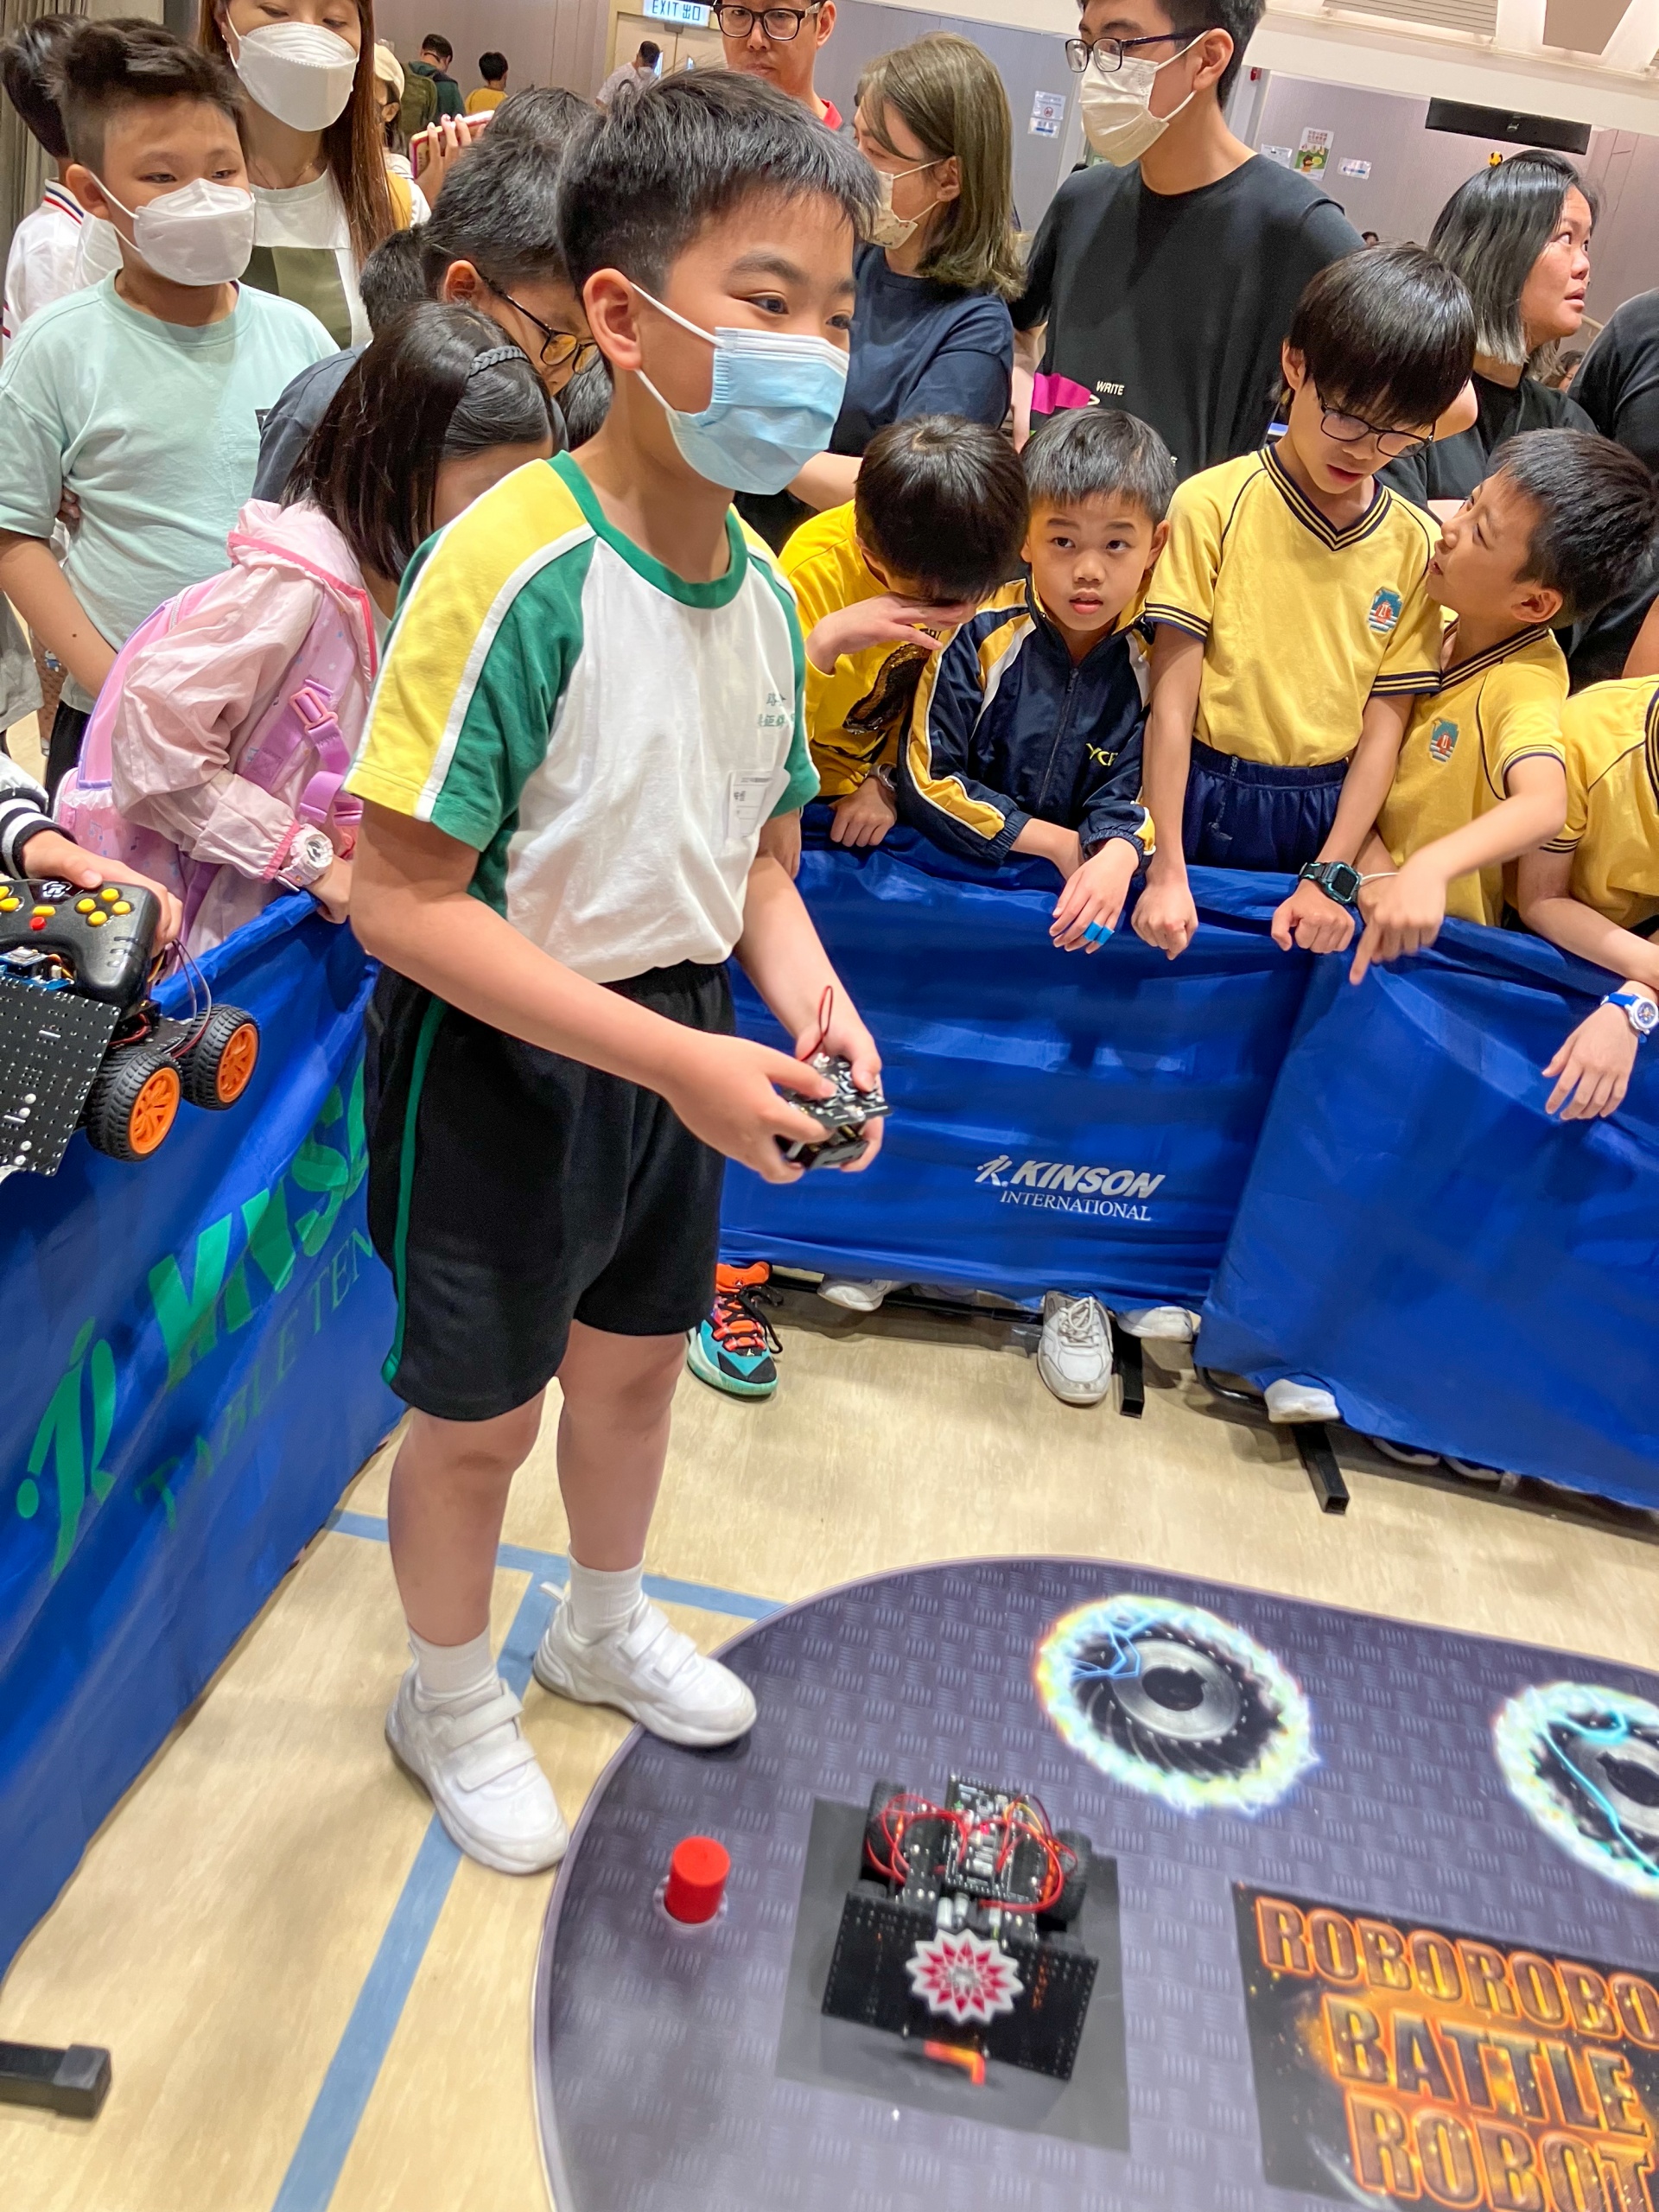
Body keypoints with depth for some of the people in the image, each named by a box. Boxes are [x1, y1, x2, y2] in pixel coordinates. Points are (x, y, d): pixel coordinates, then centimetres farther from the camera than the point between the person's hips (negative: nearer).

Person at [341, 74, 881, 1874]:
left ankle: (603, 1624, 53)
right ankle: (451, 1699, 42)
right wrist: (679, 1061, -27)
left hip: (671, 1045, 7)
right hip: (495, 1061, -7)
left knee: (636, 1353, 24)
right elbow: (400, 902, -26)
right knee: (475, 1416, 12)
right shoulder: (514, 569, -25)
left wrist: (806, 998, -11)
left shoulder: (762, 587, -1)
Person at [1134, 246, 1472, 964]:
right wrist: (1167, 869, -14)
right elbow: (1172, 698, -12)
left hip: (1323, 815, 2)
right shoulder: (1214, 504, -10)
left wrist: (1329, 878, -9)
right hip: (1201, 798, -2)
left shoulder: (1416, 546, 0)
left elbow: (1383, 729, -1)